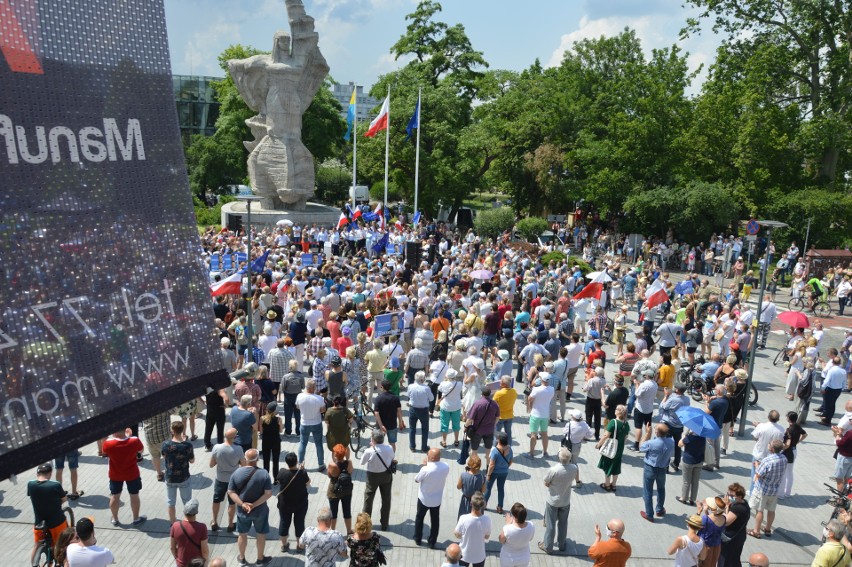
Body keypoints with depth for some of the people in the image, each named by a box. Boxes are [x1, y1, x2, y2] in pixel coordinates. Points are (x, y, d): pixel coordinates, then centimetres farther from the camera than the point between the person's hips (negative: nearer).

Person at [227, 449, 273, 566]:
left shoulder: (237, 473, -12)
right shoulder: (264, 473, -18)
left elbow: (231, 492, -11)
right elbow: (268, 493, -19)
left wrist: (242, 504, -15)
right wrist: (254, 504, -17)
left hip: (242, 511, 2)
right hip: (260, 511, -2)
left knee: (242, 535, 22)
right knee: (261, 535, 18)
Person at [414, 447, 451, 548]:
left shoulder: (426, 470, -33)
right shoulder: (446, 467, -18)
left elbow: (416, 480, -14)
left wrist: (424, 465, -11)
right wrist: (428, 465, -7)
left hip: (424, 499, -3)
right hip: (437, 499, 3)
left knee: (419, 518, 23)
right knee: (435, 520, 21)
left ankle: (417, 539, 38)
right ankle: (432, 542, 32)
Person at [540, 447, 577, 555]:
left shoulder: (553, 470, -31)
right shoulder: (574, 468, -19)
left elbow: (546, 484, -17)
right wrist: (571, 460, 0)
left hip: (553, 501, -3)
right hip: (565, 501, 3)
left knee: (550, 524, 14)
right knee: (563, 523, 23)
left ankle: (548, 547, 29)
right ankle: (561, 545, 40)